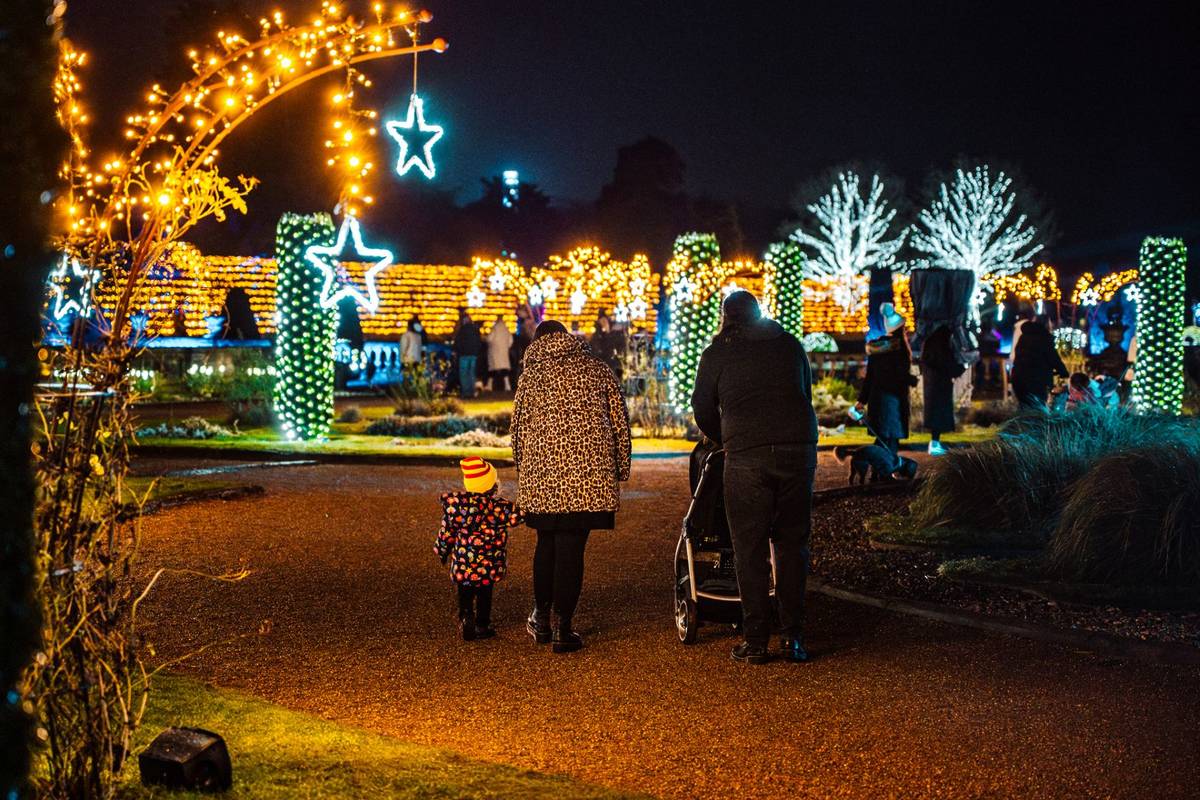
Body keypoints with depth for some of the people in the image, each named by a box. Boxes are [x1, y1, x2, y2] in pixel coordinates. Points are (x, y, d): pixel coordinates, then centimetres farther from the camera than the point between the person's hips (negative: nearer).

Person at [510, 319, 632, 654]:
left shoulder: (532, 374, 5)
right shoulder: (598, 371, 7)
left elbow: (519, 427, 6)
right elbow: (620, 423, 7)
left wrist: (523, 471, 17)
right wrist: (620, 472, 13)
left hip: (542, 475, 1)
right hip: (589, 474, 0)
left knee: (546, 544, 17)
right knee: (571, 549, 1)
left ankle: (541, 618, 27)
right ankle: (563, 628, 4)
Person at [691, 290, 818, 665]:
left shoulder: (716, 354, 8)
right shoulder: (791, 344, 17)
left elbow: (703, 412, 12)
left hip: (746, 457, -3)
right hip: (798, 450, 3)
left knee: (751, 549, 2)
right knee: (792, 543, 10)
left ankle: (756, 641, 3)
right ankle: (793, 637, 9)